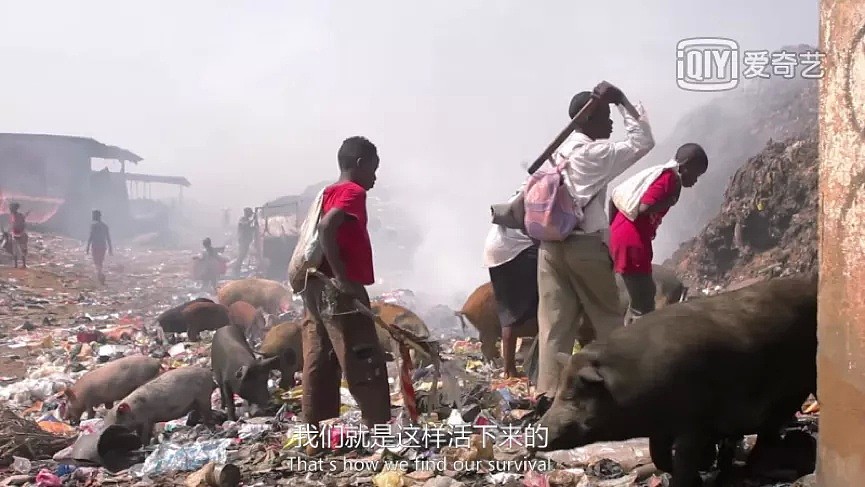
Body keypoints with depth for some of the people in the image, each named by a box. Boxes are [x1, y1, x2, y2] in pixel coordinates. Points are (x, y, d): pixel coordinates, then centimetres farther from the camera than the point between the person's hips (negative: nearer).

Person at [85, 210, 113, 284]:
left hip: (96, 246, -6)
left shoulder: (93, 224, -6)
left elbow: (91, 236, -11)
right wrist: (110, 248, 16)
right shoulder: (105, 225, 11)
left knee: (96, 262, -7)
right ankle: (99, 276, 18)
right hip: (103, 246, 6)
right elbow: (108, 237, 12)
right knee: (100, 262, 16)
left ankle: (101, 275, -27)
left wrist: (88, 247, -8)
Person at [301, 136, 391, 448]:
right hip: (339, 290, -9)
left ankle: (314, 435, 13)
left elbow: (320, 230, 19)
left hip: (318, 287, 9)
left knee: (319, 362, 9)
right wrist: (342, 277, -25)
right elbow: (326, 228, -25)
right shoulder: (353, 192, -9)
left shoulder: (329, 193, 18)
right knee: (366, 362, -4)